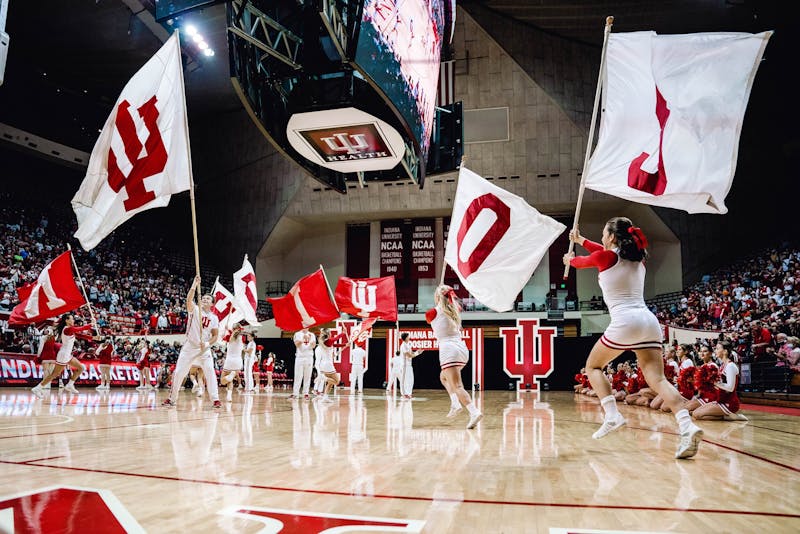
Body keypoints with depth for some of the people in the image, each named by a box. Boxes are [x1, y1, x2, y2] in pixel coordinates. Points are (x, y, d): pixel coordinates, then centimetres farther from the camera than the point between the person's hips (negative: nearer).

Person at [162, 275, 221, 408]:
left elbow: (215, 336, 4)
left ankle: (216, 399, -8)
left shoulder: (214, 318, 5)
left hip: (204, 348, 1)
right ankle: (171, 398, 17)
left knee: (210, 372, -12)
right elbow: (189, 299, -21)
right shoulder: (194, 310, 0)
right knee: (179, 372, 1)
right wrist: (195, 284, -28)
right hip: (189, 346, -1)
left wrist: (207, 344, -14)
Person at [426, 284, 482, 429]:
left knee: (457, 386, -10)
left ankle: (474, 412, -28)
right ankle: (455, 403, 11)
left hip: (448, 350, -7)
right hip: (463, 348, 7)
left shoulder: (431, 313, 0)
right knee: (444, 376, 28)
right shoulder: (455, 310, 12)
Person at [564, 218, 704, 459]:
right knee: (657, 378, -2)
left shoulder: (604, 257, 2)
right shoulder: (637, 258, 21)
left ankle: (611, 414, -2)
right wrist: (581, 239, 51)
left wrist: (570, 259, 47)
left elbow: (581, 262, 24)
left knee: (593, 365, 14)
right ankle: (687, 425, -22)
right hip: (649, 320, 6)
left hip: (624, 321, -6)